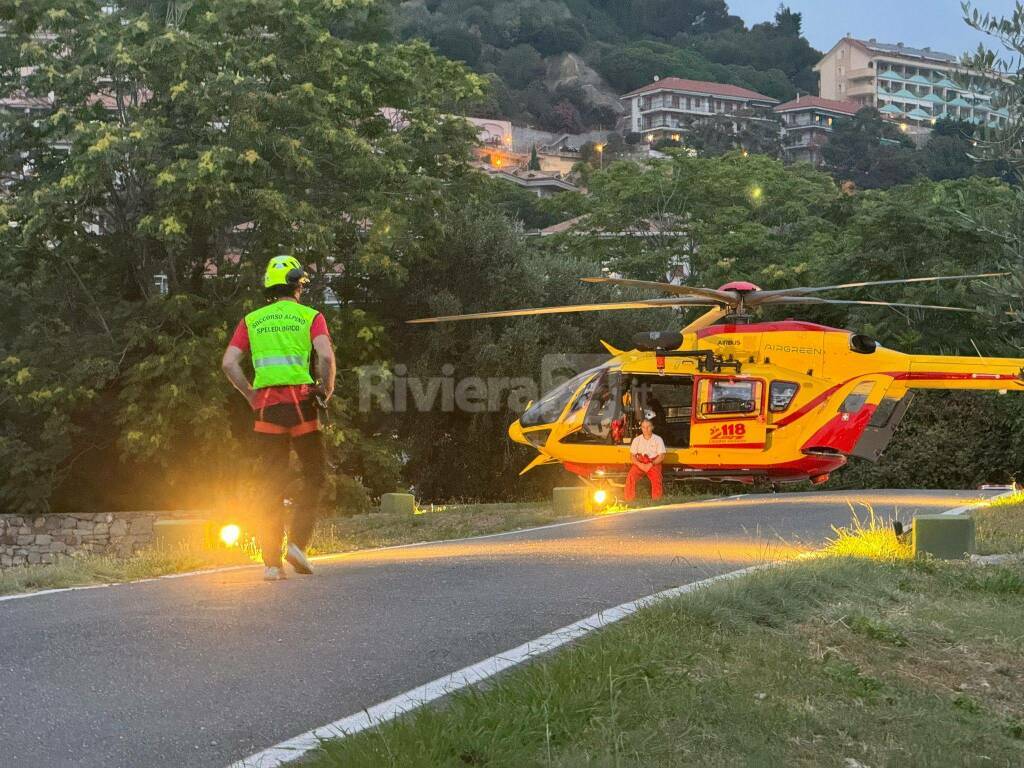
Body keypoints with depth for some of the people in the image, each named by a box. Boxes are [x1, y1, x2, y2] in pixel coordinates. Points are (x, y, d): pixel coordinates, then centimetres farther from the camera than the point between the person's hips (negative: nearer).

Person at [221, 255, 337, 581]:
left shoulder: (252, 320, 14)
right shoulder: (310, 316, 5)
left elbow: (229, 363, 2)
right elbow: (326, 357, -12)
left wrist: (252, 396, 10)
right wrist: (326, 390, 0)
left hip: (265, 405, 3)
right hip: (300, 402, -3)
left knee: (269, 486, 6)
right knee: (314, 475, 11)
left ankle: (271, 562, 3)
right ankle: (297, 542, -4)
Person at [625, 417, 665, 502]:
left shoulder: (658, 440, 3)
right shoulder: (637, 440, 10)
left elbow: (661, 456, -2)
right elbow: (632, 455, 8)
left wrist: (651, 464, -16)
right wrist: (639, 464, -12)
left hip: (654, 463, -2)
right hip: (639, 463, 2)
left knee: (656, 478, -33)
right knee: (630, 477, -27)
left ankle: (656, 501, -20)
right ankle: (629, 500, -19)